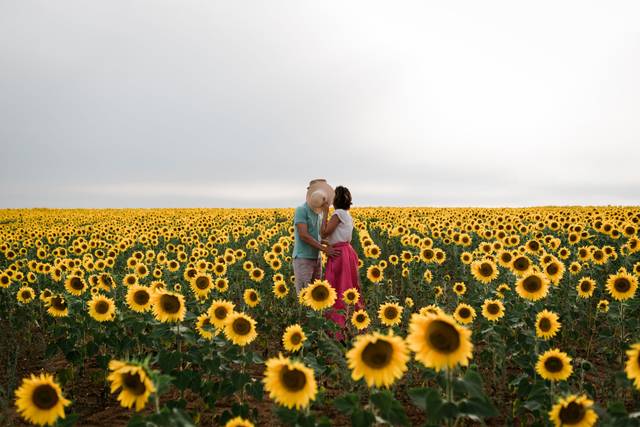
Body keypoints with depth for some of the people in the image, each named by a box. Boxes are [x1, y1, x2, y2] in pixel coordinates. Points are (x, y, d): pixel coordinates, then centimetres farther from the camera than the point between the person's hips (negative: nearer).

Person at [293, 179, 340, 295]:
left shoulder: (317, 213, 13)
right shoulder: (301, 210, -12)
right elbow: (304, 235, -21)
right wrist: (324, 249, -23)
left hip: (316, 259, 8)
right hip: (303, 259, -8)